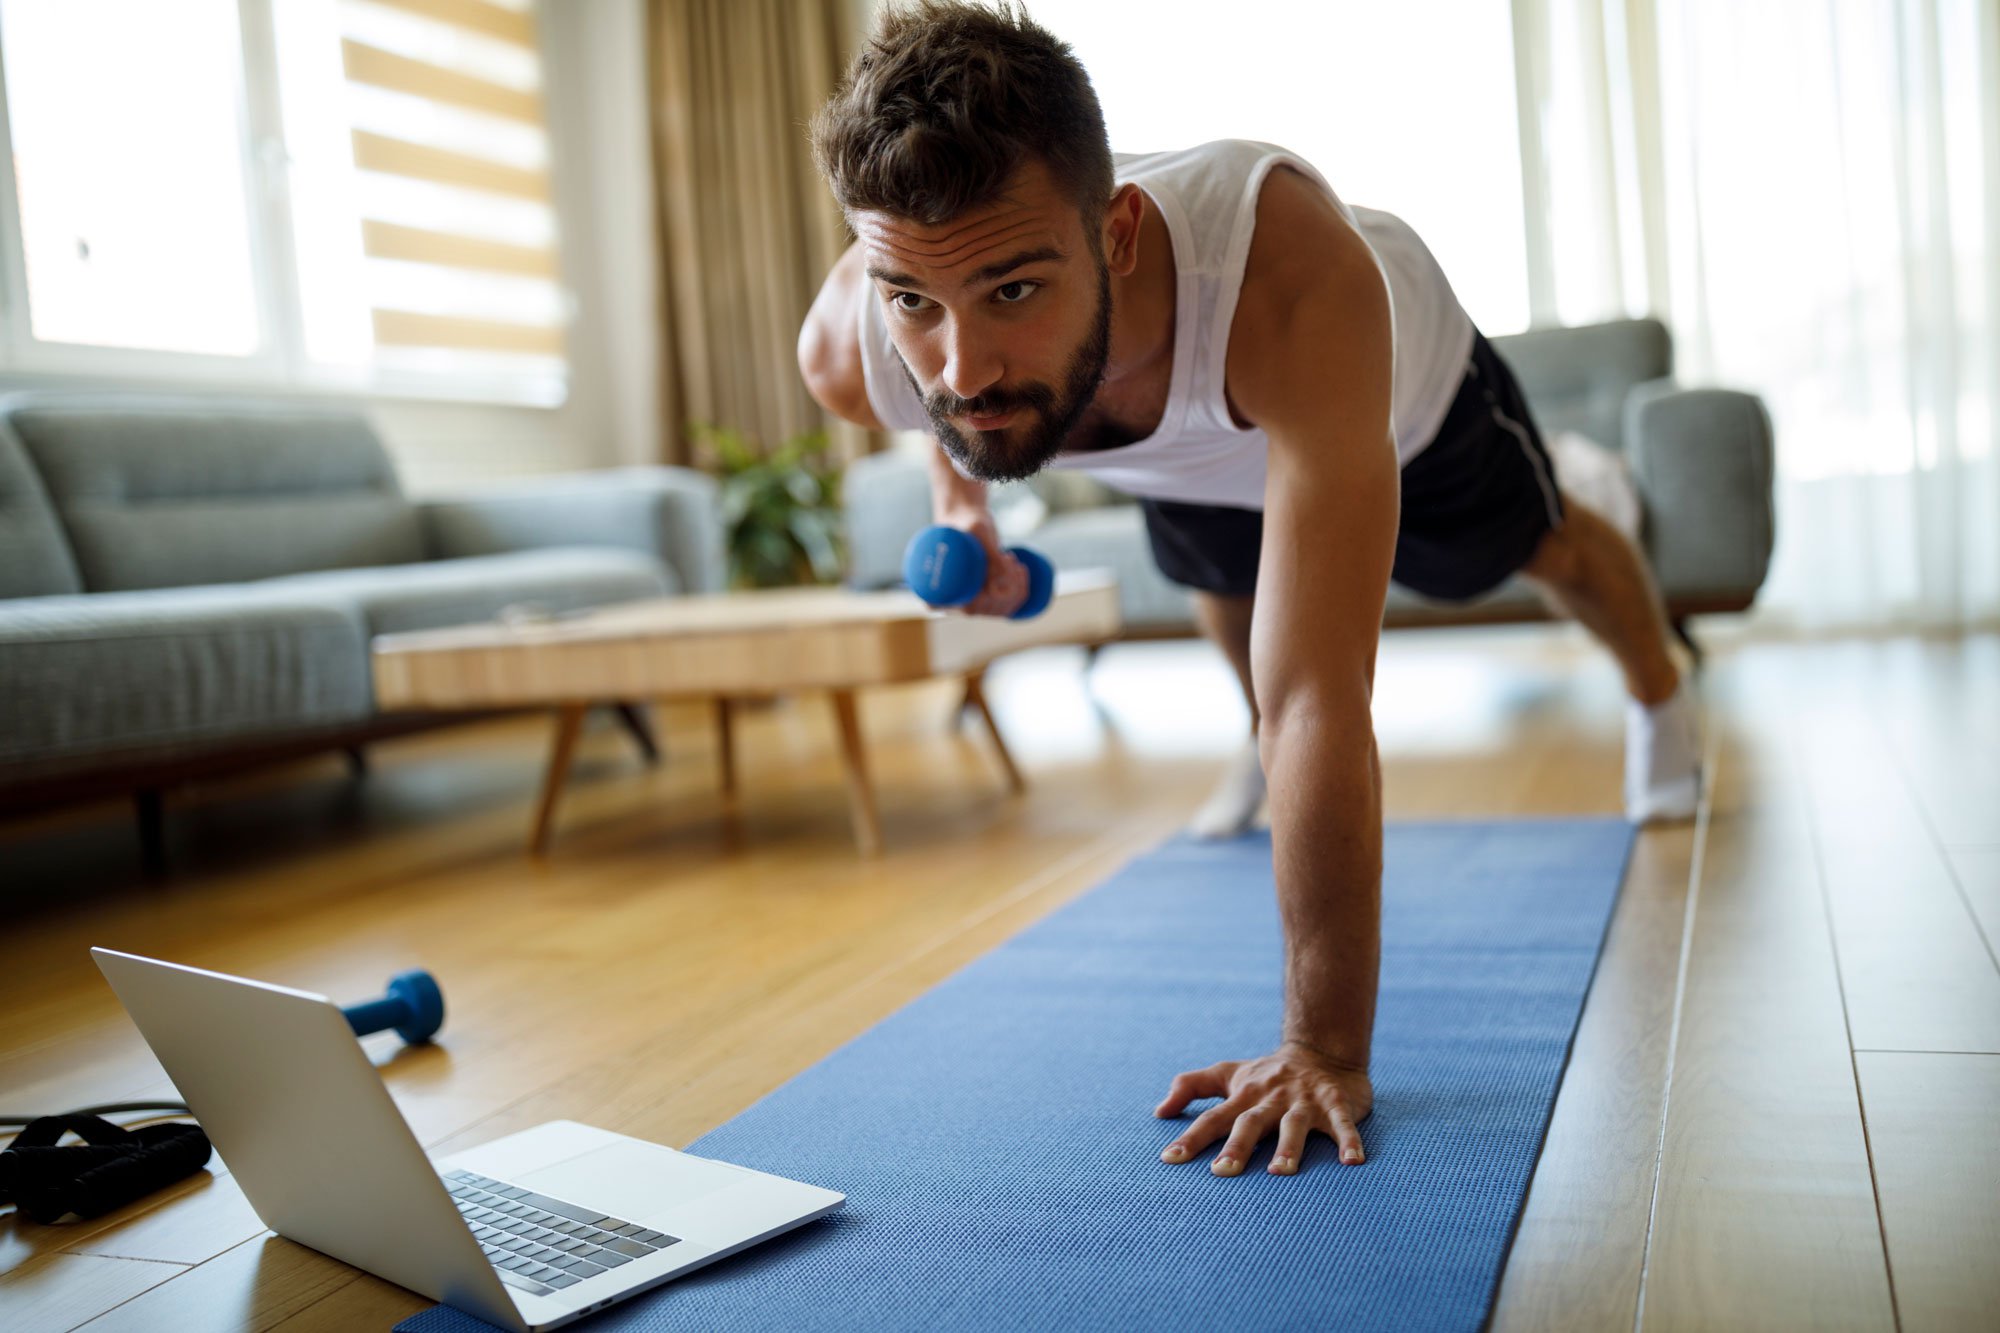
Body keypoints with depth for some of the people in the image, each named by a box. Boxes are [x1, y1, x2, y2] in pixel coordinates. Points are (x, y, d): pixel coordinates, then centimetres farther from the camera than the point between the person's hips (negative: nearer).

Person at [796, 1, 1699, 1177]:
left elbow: (1319, 698, -55)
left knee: (1537, 548, 26)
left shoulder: (1289, 276, -55)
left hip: (1403, 384, -3)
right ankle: (1266, 761, 67)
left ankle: (1662, 701, 61)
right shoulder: (848, 351, -40)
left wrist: (1327, 1048, -53)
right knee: (1221, 583, 32)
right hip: (1201, 443, 3)